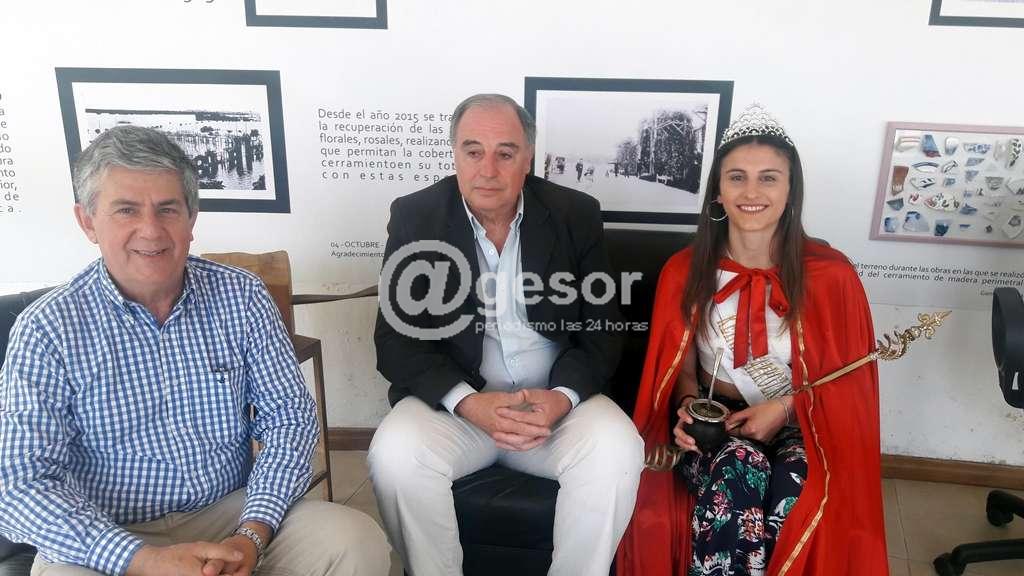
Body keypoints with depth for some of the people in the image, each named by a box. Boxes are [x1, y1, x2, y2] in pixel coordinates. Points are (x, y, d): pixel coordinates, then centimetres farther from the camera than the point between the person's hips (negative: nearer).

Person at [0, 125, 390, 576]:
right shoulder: (45, 330, -8)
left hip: (234, 513, 1)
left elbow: (289, 418, -2)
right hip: (111, 540, -1)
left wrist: (252, 535, -16)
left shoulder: (242, 297, -3)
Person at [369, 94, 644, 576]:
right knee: (395, 455, -28)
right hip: (452, 398, 0)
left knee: (616, 450, -27)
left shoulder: (577, 214, -1)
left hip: (555, 400, 1)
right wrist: (468, 404, -21)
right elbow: (397, 340, -6)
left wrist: (563, 397, -19)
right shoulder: (414, 216, -3)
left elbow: (602, 329, 1)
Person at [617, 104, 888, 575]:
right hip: (714, 423, 0)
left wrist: (784, 408, -14)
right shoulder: (685, 271, -2)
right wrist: (688, 407, -14)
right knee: (735, 473, -33)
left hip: (802, 425, 0)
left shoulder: (830, 275, -6)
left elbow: (847, 380, 2)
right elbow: (684, 371, 8)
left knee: (796, 495, -32)